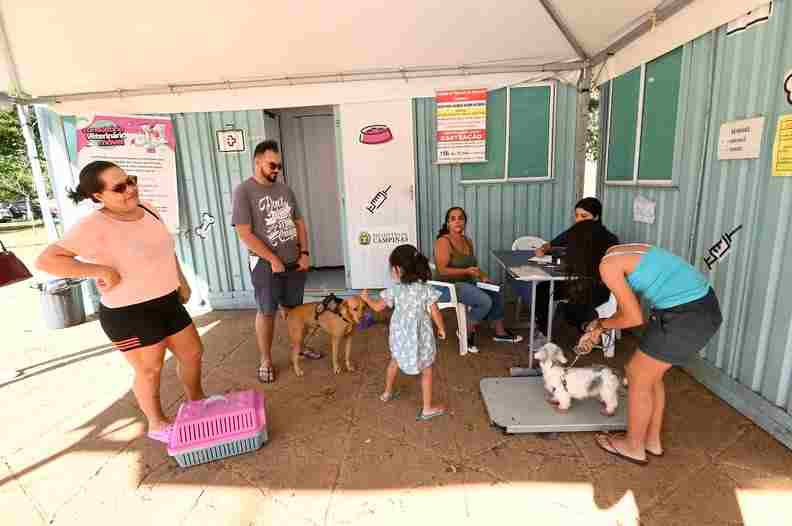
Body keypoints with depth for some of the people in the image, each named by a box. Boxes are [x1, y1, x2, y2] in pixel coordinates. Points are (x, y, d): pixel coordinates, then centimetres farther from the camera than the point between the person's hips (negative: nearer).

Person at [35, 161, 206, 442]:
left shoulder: (146, 209, 1)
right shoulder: (93, 226, -21)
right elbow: (45, 260, -25)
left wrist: (181, 280, 16)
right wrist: (100, 271, -26)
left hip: (167, 302, 7)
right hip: (128, 315, -7)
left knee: (193, 352, 17)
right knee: (149, 370, 10)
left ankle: (196, 402, 43)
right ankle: (157, 424, 35)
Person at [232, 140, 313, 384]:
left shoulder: (285, 189, 9)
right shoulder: (244, 191, -9)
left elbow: (299, 222, 12)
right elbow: (245, 233, -15)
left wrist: (304, 253, 1)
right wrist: (273, 260, -15)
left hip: (294, 261, 5)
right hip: (265, 264, -5)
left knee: (294, 308, 16)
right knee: (266, 311, 5)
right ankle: (266, 360, 19)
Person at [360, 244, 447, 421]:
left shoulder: (395, 289, -13)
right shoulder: (426, 289, -17)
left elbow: (378, 307, -1)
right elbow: (435, 314, -14)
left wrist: (366, 298, 18)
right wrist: (441, 328, 5)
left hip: (400, 335, 3)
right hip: (420, 337, -3)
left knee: (394, 361, 29)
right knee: (426, 371, 13)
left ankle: (387, 393, 48)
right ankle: (427, 408, 21)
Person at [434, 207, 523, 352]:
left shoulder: (468, 241, 9)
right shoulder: (443, 242, -16)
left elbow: (473, 265, 16)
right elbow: (442, 271, -23)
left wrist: (483, 277, -2)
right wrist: (466, 271, -30)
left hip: (467, 282, 9)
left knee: (496, 294, 2)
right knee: (485, 301, -22)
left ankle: (500, 332, 19)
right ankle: (466, 331, -1)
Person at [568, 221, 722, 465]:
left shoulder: (608, 265, -13)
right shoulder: (623, 251, 16)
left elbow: (634, 317, -10)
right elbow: (628, 306, 22)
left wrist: (601, 324, 7)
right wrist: (596, 332, 23)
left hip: (686, 316, -9)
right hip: (704, 307, 9)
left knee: (638, 378, 9)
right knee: (650, 375, 22)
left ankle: (634, 447, 28)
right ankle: (653, 440, 38)